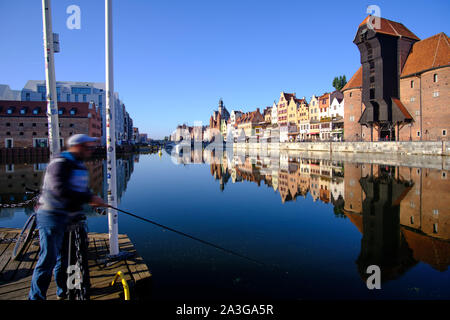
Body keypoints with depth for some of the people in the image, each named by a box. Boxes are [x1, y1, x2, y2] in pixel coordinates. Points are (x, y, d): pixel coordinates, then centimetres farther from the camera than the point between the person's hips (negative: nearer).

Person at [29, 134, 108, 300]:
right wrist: (89, 198, -27)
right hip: (52, 216, -9)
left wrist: (93, 199, -3)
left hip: (69, 216, 9)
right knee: (49, 258, -3)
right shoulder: (60, 163, -18)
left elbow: (82, 188, 17)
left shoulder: (79, 165, 12)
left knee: (65, 255, 18)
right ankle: (36, 296, 12)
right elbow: (61, 190, -30)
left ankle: (63, 291, 34)